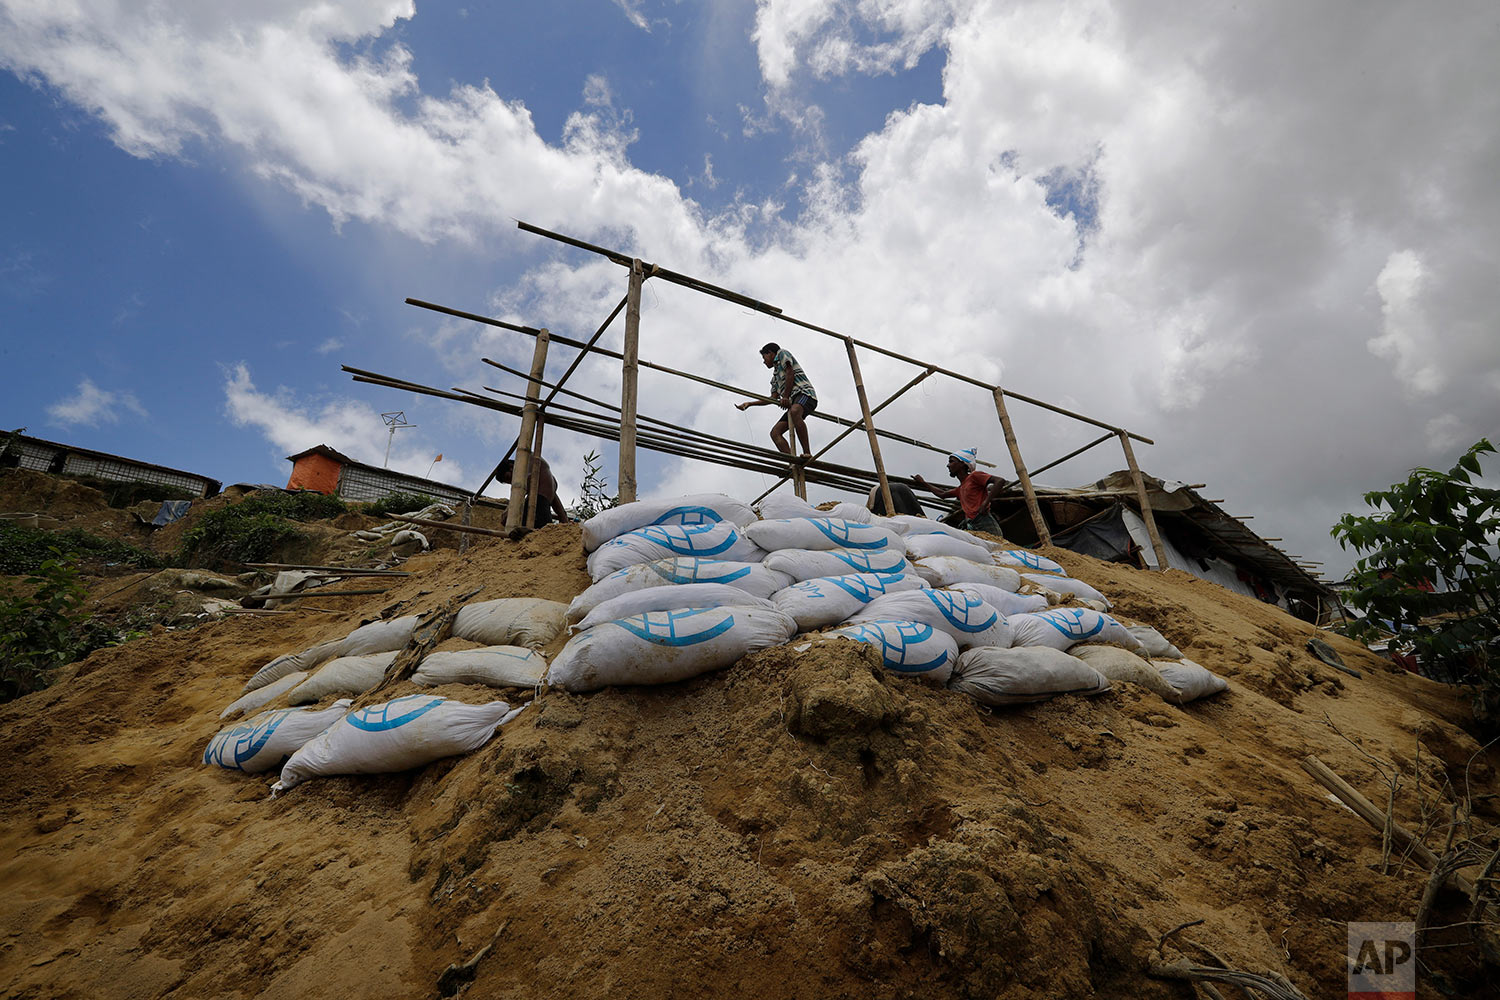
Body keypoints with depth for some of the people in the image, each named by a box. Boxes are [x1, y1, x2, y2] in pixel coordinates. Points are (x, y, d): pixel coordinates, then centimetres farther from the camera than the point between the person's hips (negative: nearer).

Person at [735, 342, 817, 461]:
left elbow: (790, 373, -2)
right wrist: (749, 403, 33)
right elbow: (773, 398, 31)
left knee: (794, 411, -40)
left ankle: (807, 453, -42)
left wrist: (785, 397, -5)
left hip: (805, 393, -8)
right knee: (775, 432, -8)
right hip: (793, 402, 8)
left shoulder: (782, 354, 14)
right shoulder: (775, 376, 33)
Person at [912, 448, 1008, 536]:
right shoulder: (960, 489, 25)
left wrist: (986, 502, -19)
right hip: (973, 529, 7)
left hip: (985, 526, -7)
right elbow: (942, 494, 42)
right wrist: (923, 483, 51)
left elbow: (1000, 481, -10)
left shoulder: (974, 476, 1)